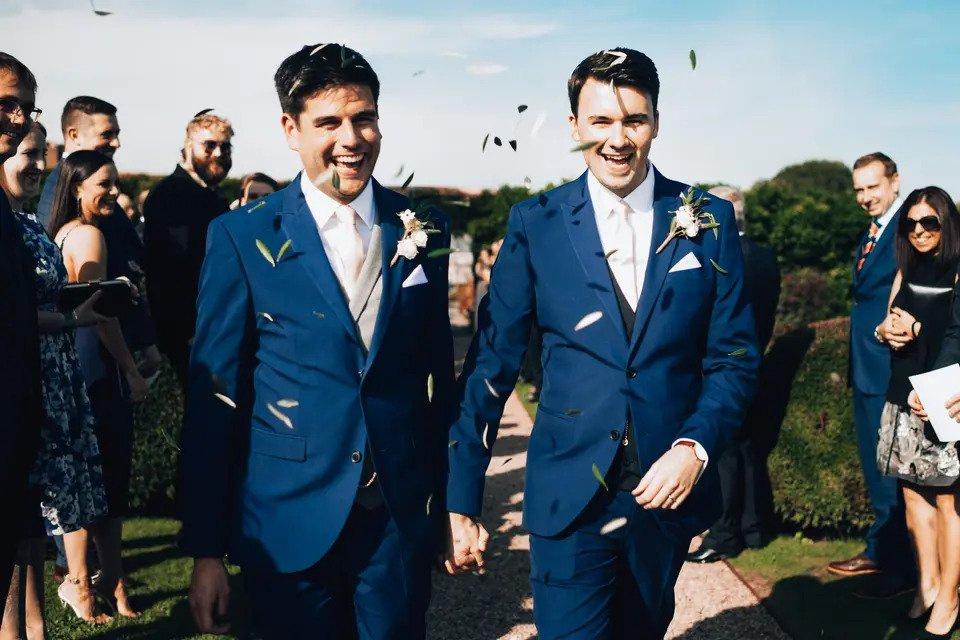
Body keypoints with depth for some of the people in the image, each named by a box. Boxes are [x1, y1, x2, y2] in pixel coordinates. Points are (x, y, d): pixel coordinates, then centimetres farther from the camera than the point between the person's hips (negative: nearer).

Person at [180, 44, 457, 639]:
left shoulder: (424, 232, 3)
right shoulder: (242, 237, -5)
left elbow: (440, 375, 9)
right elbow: (214, 400, -4)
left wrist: (451, 500, 10)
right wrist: (206, 550, -5)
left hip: (404, 517, 2)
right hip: (289, 522, -2)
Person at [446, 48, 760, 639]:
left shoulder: (709, 221, -1)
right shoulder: (535, 224, -4)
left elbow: (735, 357, 1)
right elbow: (492, 364, -3)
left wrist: (695, 447, -16)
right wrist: (461, 501, -5)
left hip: (670, 487, 3)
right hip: (569, 496, -2)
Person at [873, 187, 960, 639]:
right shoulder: (906, 272, 13)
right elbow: (888, 328, 18)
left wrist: (917, 331, -18)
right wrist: (886, 331, -3)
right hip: (904, 397, 6)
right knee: (913, 493, 10)